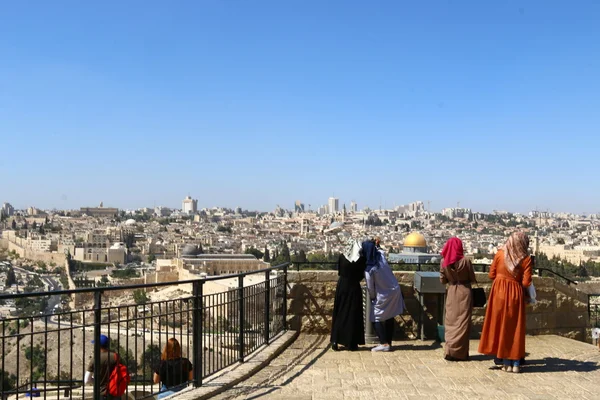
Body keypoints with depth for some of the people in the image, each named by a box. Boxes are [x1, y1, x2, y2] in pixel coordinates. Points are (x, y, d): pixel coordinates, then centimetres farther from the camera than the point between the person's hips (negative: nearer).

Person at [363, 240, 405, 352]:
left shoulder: (369, 269, -23)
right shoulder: (381, 255, -8)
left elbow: (370, 288, -11)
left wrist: (372, 298, 4)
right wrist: (375, 245, 10)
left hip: (383, 296, -7)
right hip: (395, 292, 7)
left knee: (376, 319, 6)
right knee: (390, 318, 16)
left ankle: (384, 344, -1)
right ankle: (389, 343, 22)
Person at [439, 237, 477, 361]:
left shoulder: (444, 262, -4)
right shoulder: (465, 261, -12)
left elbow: (442, 280, 3)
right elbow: (473, 279, -3)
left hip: (451, 293, 2)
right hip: (464, 292, -2)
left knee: (451, 321, 10)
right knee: (462, 322, 4)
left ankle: (450, 351, 10)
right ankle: (459, 352, 6)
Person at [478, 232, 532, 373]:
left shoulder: (500, 254, -2)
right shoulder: (526, 259, -6)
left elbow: (491, 274, 3)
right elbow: (526, 283, -10)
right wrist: (517, 280, 11)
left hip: (499, 292, 1)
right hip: (516, 294, -1)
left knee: (501, 326, 8)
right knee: (516, 328, 9)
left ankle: (506, 363, 11)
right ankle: (516, 363, 11)